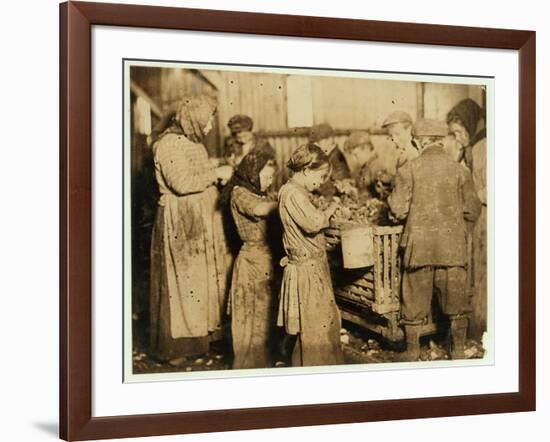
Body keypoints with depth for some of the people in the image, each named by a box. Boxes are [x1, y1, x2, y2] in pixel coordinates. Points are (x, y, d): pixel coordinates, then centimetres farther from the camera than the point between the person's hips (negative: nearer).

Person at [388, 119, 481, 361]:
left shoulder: (409, 169, -5)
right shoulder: (459, 170, -1)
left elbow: (399, 209, -6)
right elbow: (472, 210, 1)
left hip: (419, 244, -1)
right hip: (453, 246, 1)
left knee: (415, 298, 10)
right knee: (455, 298, 11)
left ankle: (412, 349, 19)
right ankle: (458, 350, 17)